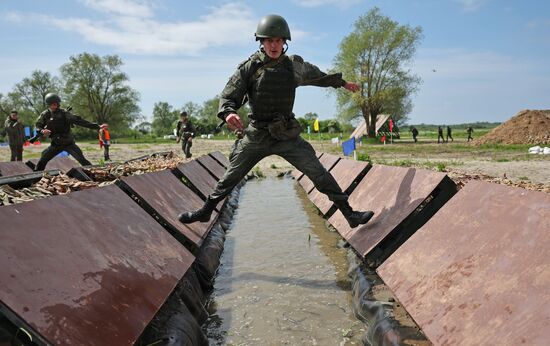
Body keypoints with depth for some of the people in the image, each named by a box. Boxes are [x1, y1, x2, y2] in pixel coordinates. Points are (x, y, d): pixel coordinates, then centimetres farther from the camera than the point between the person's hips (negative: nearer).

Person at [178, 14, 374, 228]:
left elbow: (318, 76, 20)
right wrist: (228, 113, -28)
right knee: (231, 177, 10)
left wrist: (342, 83, 30)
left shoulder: (294, 66, 1)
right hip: (256, 136, -1)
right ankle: (205, 211, 29)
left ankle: (349, 214, 4)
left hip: (287, 136, 1)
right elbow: (229, 96, -6)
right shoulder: (250, 67, -6)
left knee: (320, 174, -4)